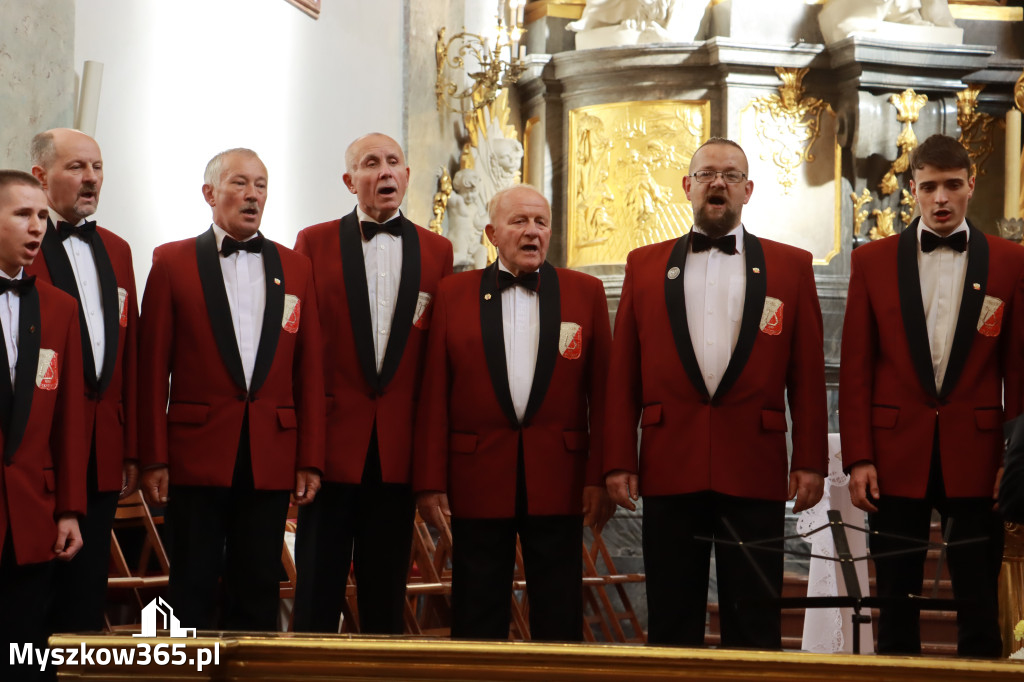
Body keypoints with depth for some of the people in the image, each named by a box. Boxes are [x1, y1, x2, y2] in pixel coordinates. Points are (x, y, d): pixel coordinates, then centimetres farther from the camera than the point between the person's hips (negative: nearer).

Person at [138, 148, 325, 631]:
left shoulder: (295, 268, 11)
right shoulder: (173, 263, 4)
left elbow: (309, 371, 9)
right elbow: (153, 368, 1)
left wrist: (310, 460, 3)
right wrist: (153, 459, -5)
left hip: (271, 459, 2)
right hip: (197, 455, -2)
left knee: (257, 593, 7)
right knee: (193, 592, 3)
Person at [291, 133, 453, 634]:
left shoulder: (437, 251, 9)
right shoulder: (314, 243, 4)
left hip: (400, 447, 2)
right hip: (332, 438, -1)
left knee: (386, 597, 9)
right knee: (318, 595, 3)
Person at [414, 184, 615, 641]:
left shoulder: (586, 292, 6)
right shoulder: (453, 294, 6)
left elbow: (603, 391, 2)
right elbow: (433, 395, 1)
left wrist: (600, 477, -5)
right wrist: (430, 483, -4)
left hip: (559, 481, 0)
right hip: (478, 479, 0)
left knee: (559, 621, 5)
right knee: (477, 621, 6)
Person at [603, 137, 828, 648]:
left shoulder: (790, 266, 9)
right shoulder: (644, 265, 11)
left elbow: (808, 374, 4)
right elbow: (622, 375, 7)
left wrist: (810, 462, -3)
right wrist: (618, 462, 0)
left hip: (753, 472, -1)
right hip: (669, 469, 1)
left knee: (753, 626, 3)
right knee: (671, 625, 6)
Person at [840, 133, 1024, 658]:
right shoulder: (872, 261, 6)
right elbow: (855, 368, 4)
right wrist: (858, 458, -3)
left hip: (975, 458, 0)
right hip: (897, 457, 1)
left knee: (980, 607, 3)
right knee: (896, 603, 7)